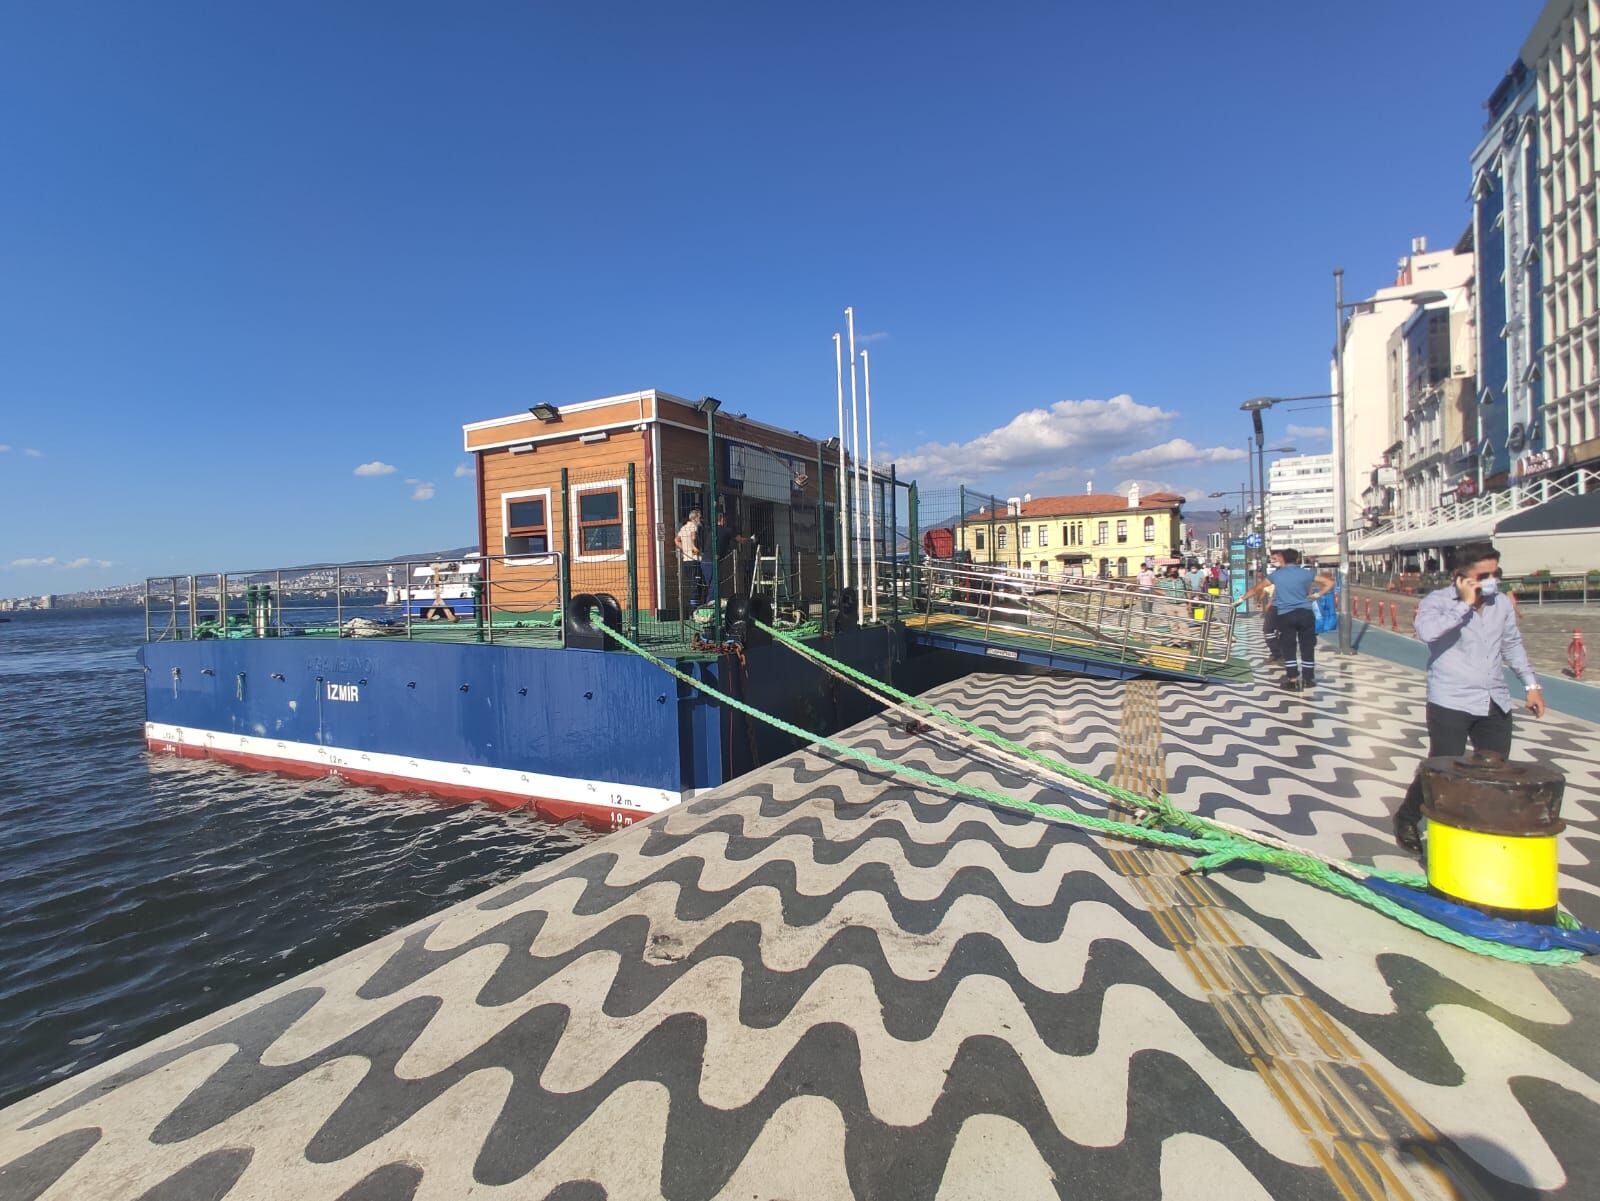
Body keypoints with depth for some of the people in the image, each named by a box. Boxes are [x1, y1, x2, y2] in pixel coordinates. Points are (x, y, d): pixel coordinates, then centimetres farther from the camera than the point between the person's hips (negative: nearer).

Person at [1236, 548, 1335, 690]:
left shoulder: (1276, 574, 4)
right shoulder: (1306, 573, 2)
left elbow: (1257, 588, 11)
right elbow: (1330, 582, 1)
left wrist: (1242, 599, 21)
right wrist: (1317, 595, 6)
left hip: (1286, 615, -1)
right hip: (1306, 613, 1)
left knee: (1288, 648, 4)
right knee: (1307, 646, 9)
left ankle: (1293, 680, 1)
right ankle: (1308, 678, 15)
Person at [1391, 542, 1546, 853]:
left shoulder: (1501, 603, 8)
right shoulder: (1437, 601, -12)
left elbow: (1512, 644, 22)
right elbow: (1426, 630, -34)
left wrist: (1531, 683, 22)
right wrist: (1465, 604, -25)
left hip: (1495, 703, 7)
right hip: (1451, 704, -6)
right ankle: (1407, 819, 16)